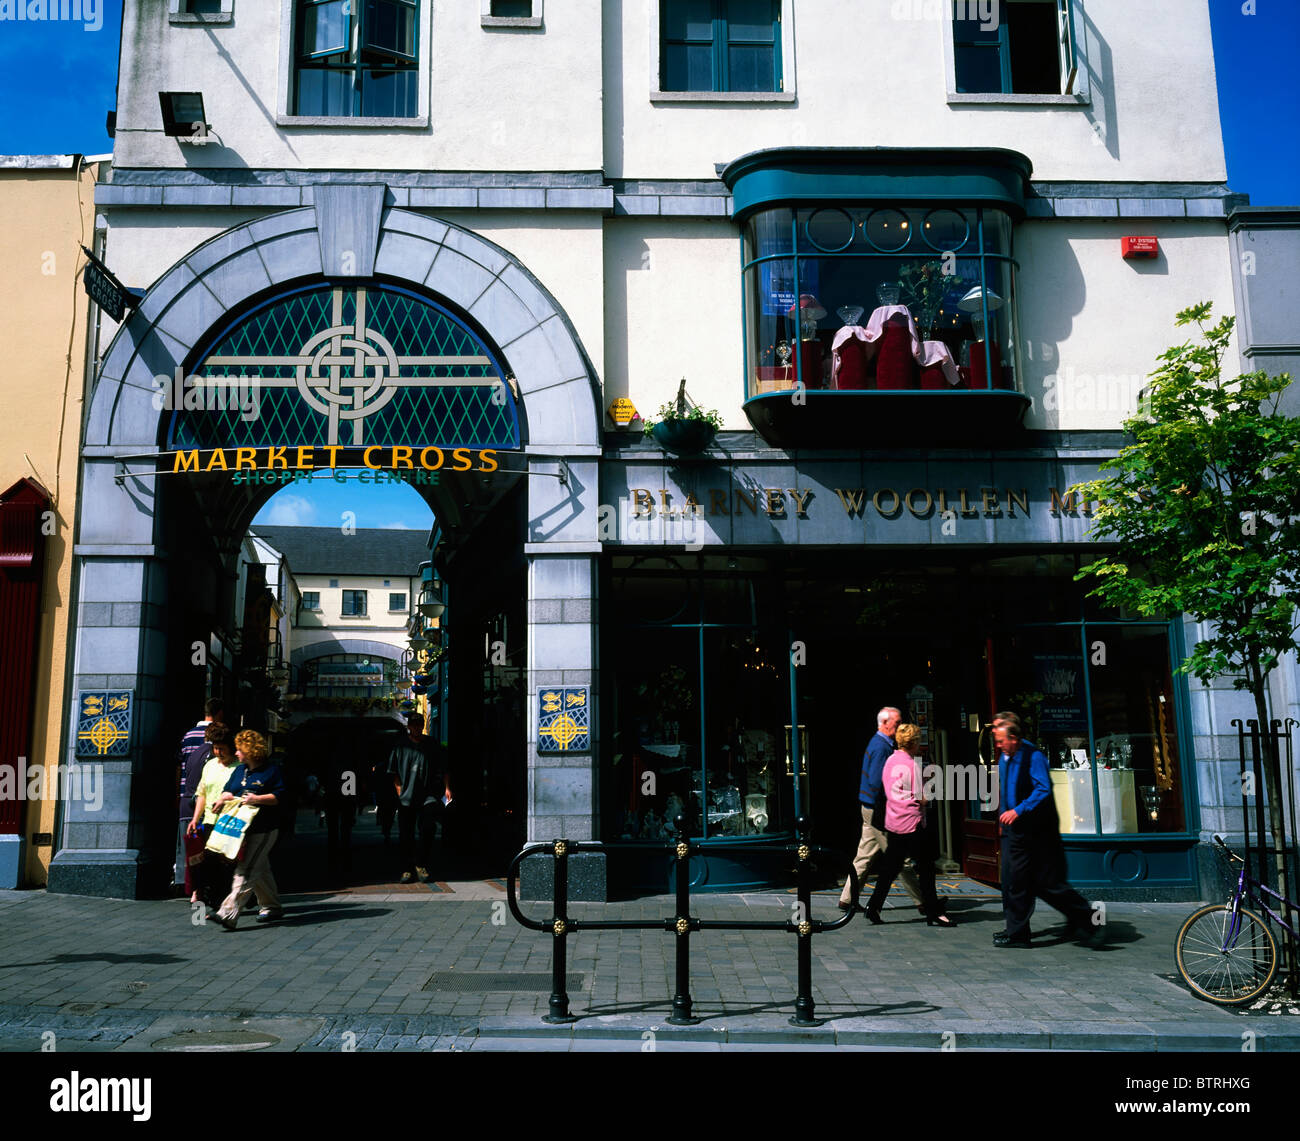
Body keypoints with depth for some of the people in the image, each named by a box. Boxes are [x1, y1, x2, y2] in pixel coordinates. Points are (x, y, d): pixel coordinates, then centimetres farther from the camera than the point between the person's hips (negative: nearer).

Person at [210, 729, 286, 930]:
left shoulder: (271, 770, -6)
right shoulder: (239, 770, 16)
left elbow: (279, 796, -10)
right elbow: (227, 791, 21)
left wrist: (258, 799, -20)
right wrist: (224, 797, -1)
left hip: (263, 830, -7)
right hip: (241, 828, 7)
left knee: (246, 872, -13)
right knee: (261, 870, 15)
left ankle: (228, 914, -19)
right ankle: (271, 907, 27)